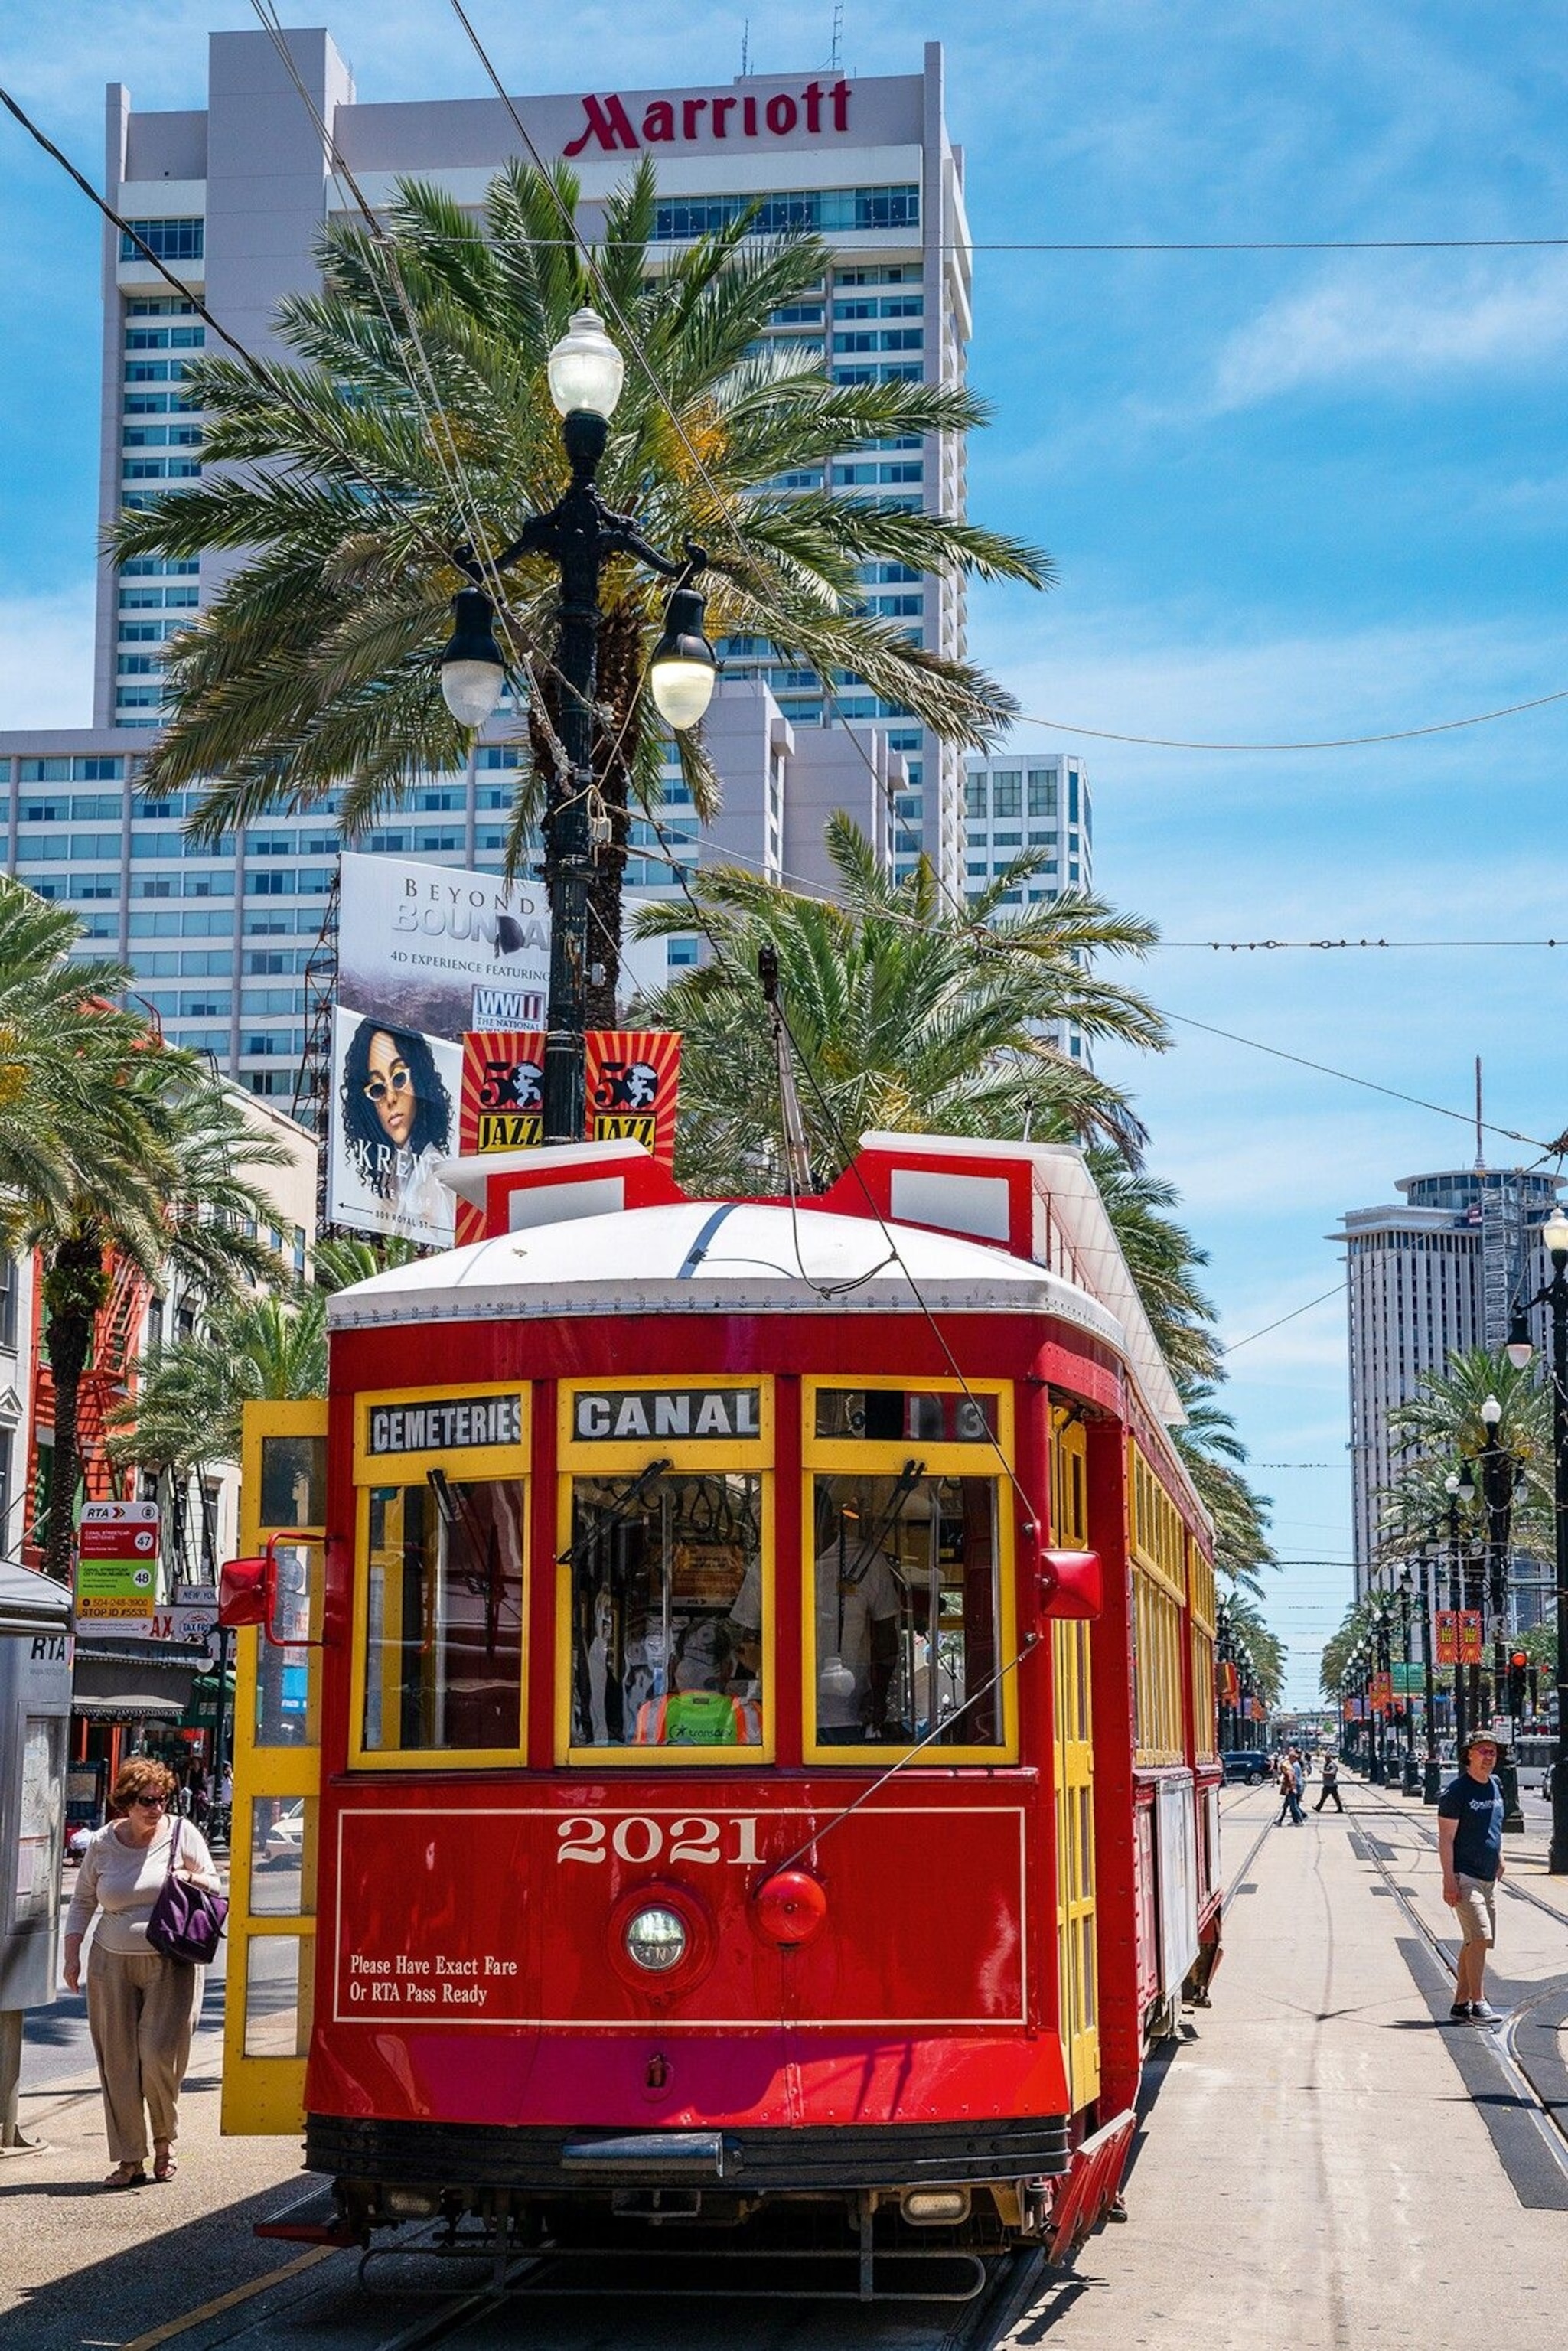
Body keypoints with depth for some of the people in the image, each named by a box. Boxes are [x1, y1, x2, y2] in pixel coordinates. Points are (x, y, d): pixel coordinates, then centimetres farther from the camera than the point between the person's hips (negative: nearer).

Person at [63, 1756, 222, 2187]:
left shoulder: (182, 1834, 1)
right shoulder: (103, 1844, 4)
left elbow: (215, 1888, 8)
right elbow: (83, 1901, 15)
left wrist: (196, 1880, -14)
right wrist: (72, 1954, 8)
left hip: (171, 1965, -2)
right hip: (112, 1965, 2)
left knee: (159, 2055, -10)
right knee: (118, 2063, 1)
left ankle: (165, 2141, 15)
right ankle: (129, 2160, 10)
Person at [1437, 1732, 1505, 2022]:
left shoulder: (1495, 1787, 14)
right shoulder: (1456, 1791, -10)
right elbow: (1446, 1838, -12)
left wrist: (1499, 1862, 24)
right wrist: (1449, 1880, -18)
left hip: (1488, 1879, 8)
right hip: (1464, 1878, -8)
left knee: (1474, 1942, 9)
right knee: (1479, 1937, -17)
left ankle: (1460, 2004, 16)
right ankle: (1477, 2004, -15)